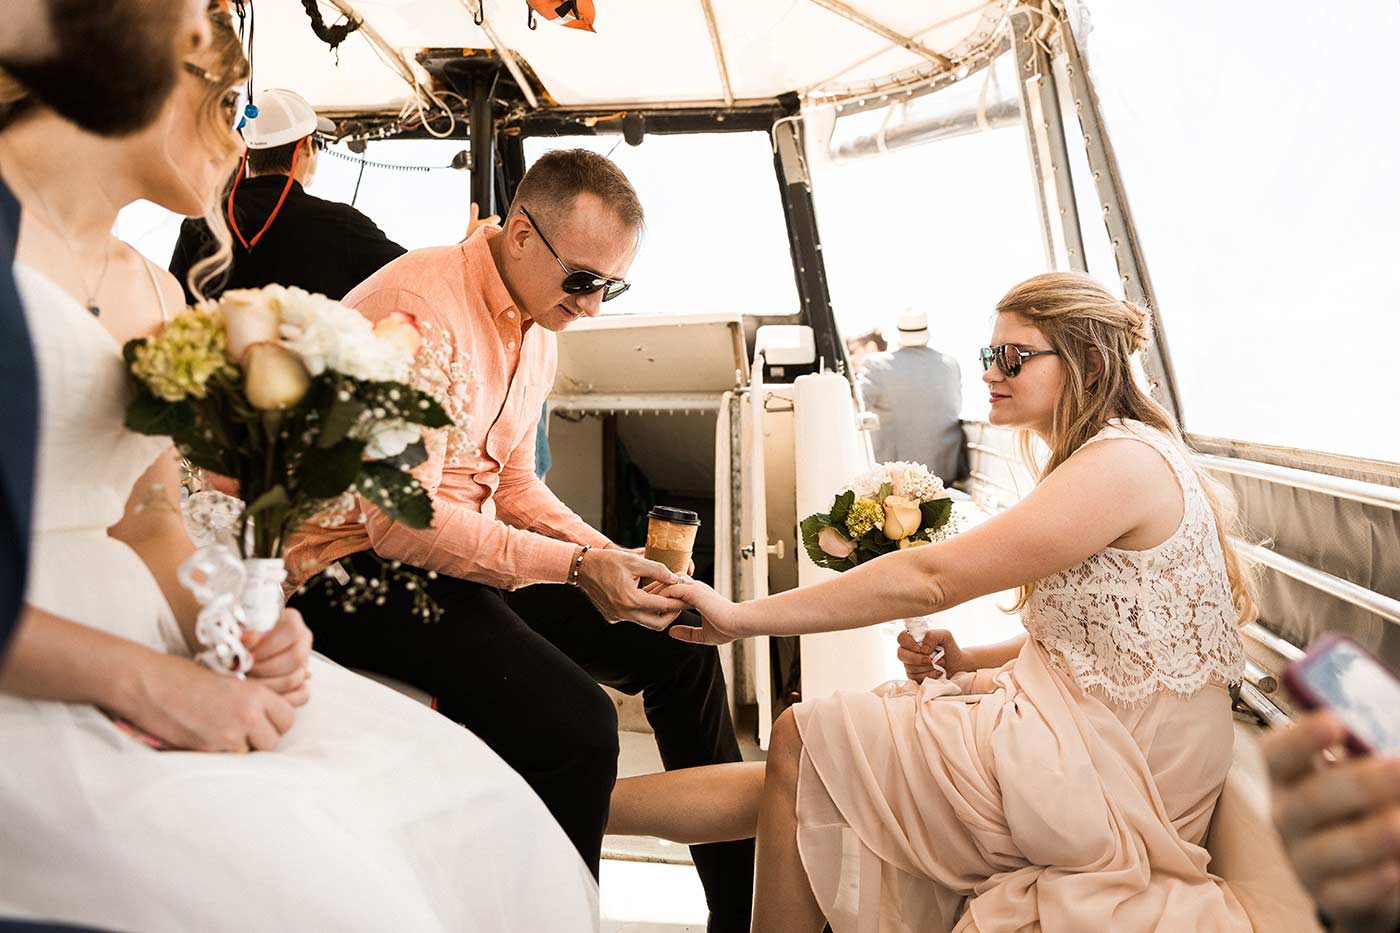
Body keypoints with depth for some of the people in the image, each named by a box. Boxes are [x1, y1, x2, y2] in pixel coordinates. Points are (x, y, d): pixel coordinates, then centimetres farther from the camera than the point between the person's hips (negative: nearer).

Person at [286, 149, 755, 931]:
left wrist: (609, 557, -3)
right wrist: (576, 565, -26)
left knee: (679, 643, 2)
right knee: (576, 724, -30)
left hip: (465, 549, 9)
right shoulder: (423, 307, -20)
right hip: (360, 564, -9)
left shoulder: (540, 327, 8)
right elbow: (402, 519, -25)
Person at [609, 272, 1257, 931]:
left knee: (803, 741, -8)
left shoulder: (1125, 463, -18)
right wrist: (969, 662, 2)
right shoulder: (1113, 458, 14)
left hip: (1107, 773, -9)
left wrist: (743, 616, -19)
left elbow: (929, 579, -23)